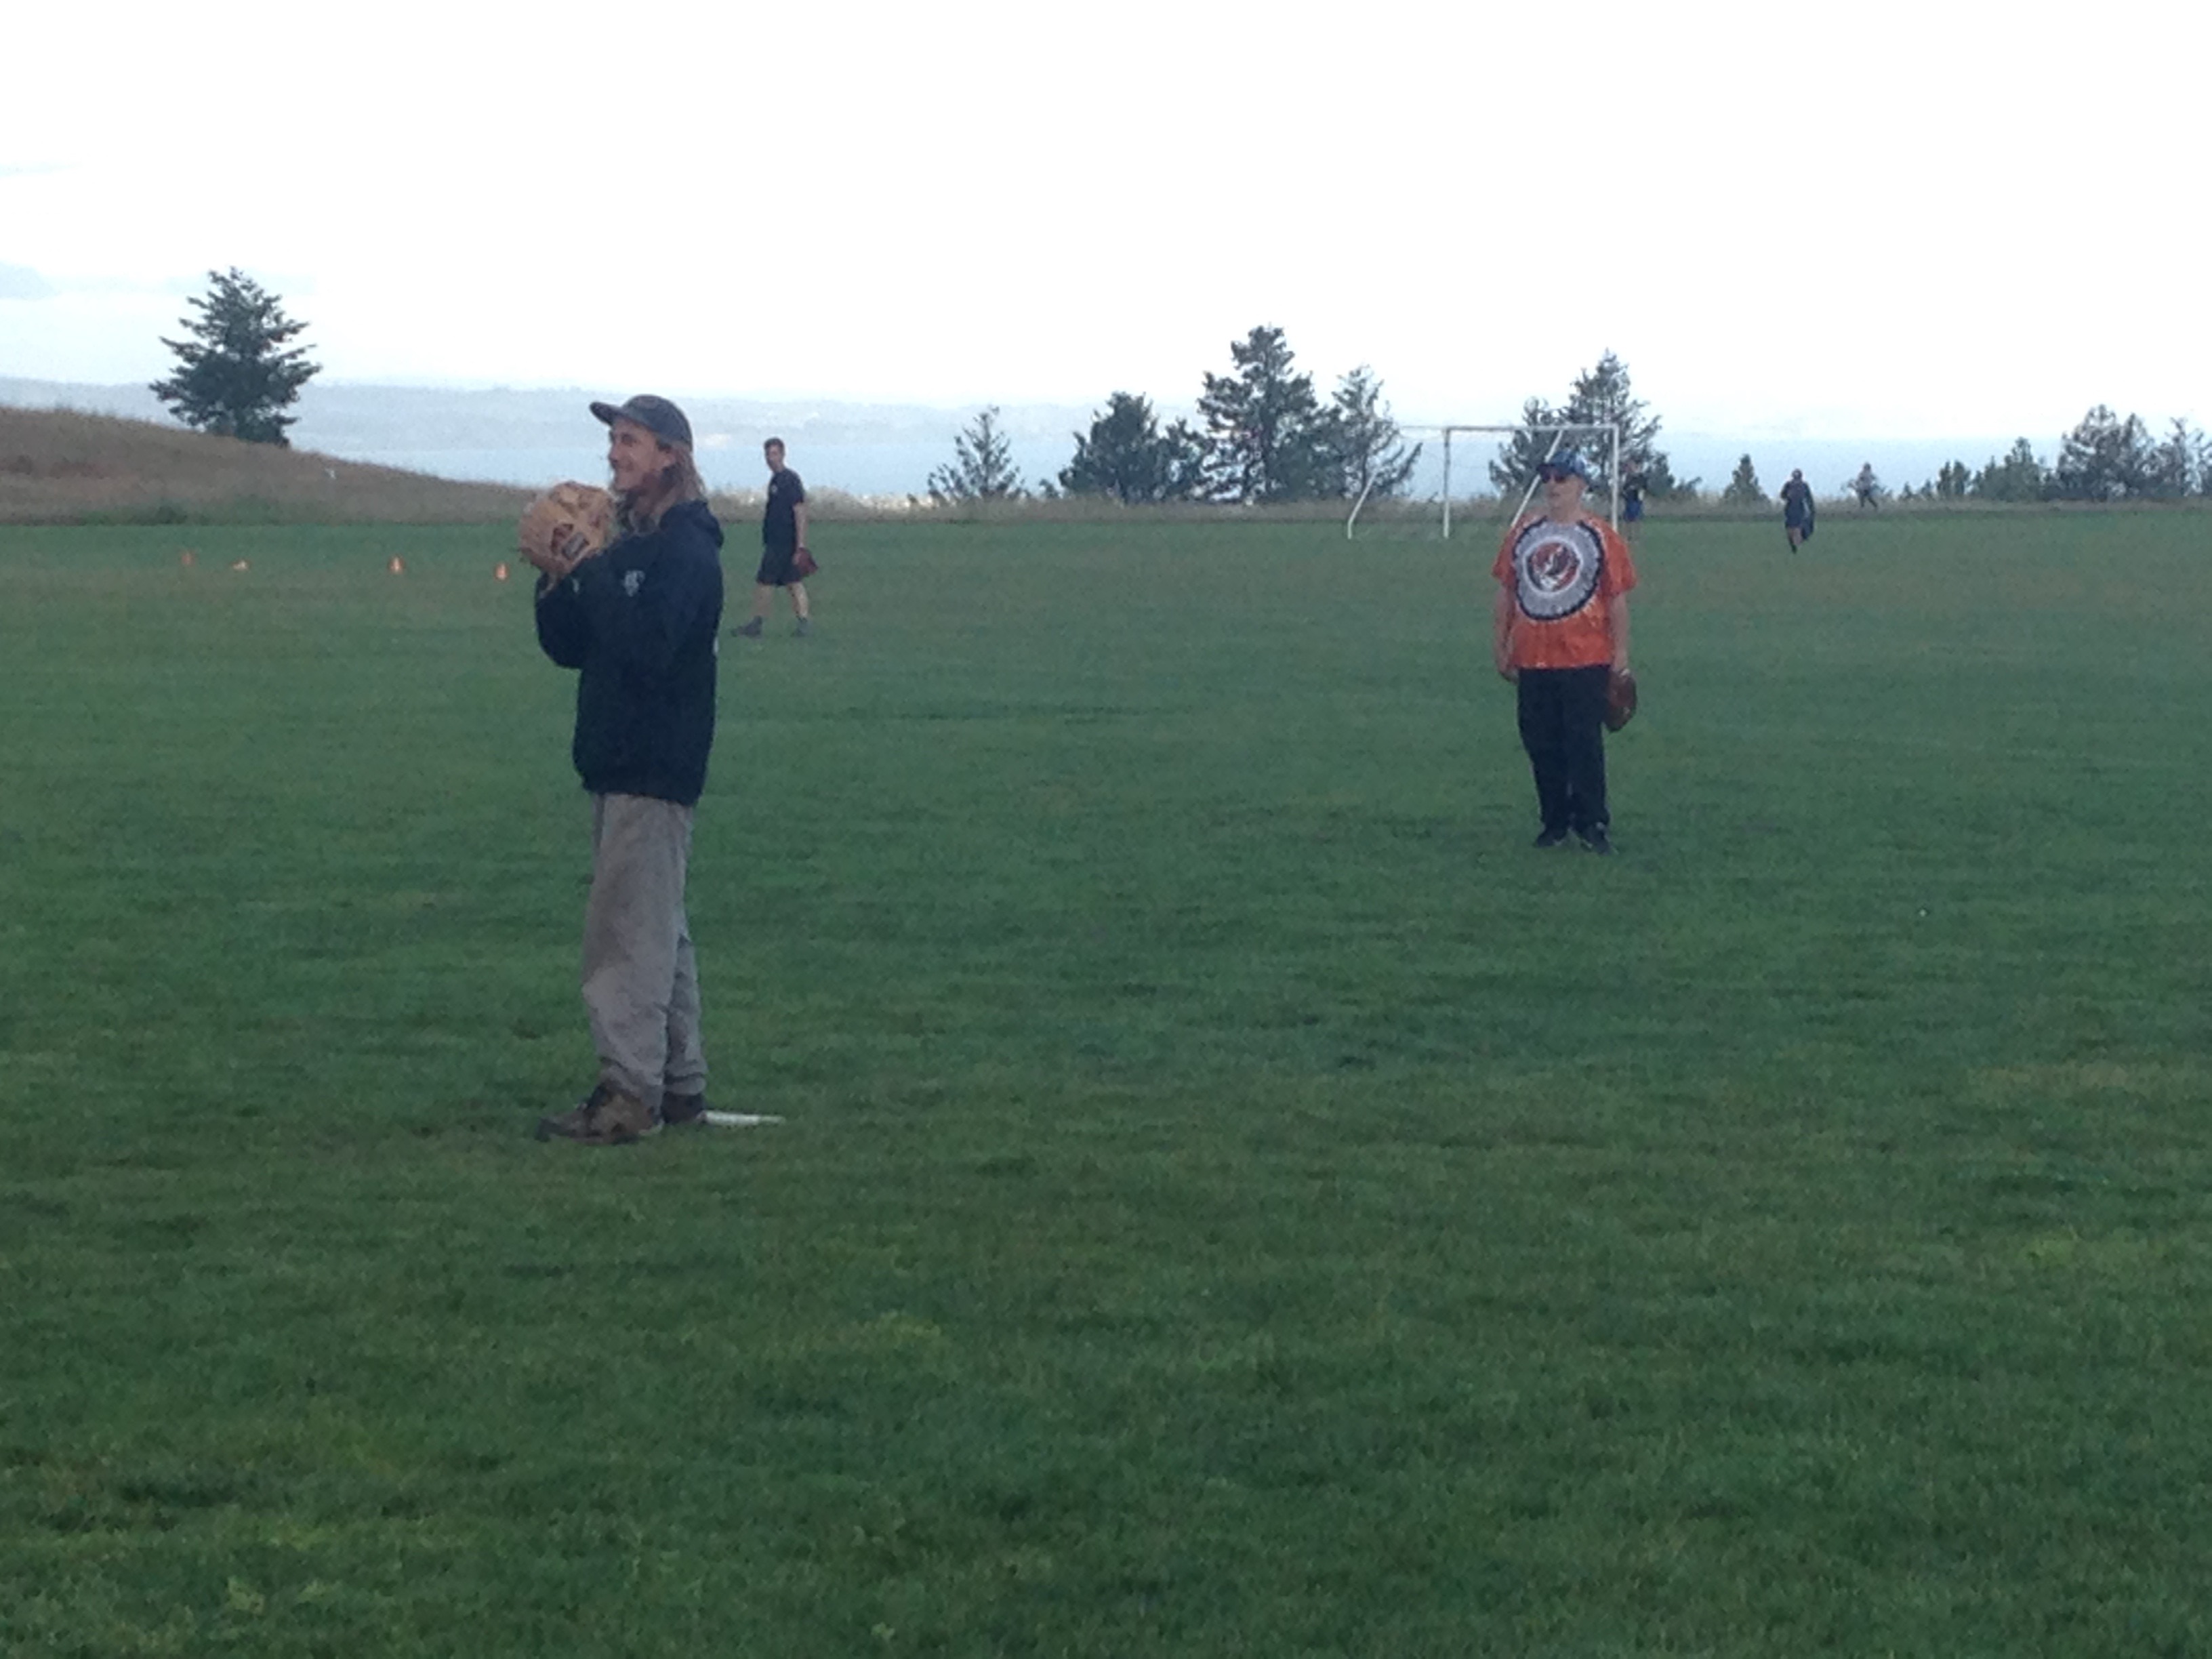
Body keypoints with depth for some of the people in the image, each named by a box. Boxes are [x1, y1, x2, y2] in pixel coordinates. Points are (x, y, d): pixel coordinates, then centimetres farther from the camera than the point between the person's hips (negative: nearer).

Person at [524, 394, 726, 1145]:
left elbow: (647, 648, -25)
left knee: (628, 926, -12)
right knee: (657, 929, 13)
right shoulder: (627, 544, 16)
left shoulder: (686, 550, -12)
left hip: (656, 768, -10)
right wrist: (556, 583, -3)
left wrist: (589, 576, -22)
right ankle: (680, 1084, 19)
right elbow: (569, 647, 14)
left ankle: (630, 1092, -13)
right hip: (618, 764, 10)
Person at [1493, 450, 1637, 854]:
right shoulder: (1522, 533, 9)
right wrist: (1501, 647, 11)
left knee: (1585, 743, -4)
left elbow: (1617, 598, 0)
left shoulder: (1601, 536, -1)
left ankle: (1593, 824, 3)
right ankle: (1555, 822, 18)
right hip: (1532, 658, 4)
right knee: (1541, 744, 7)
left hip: (1585, 658, -4)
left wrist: (1620, 653, -3)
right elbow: (1506, 591, 13)